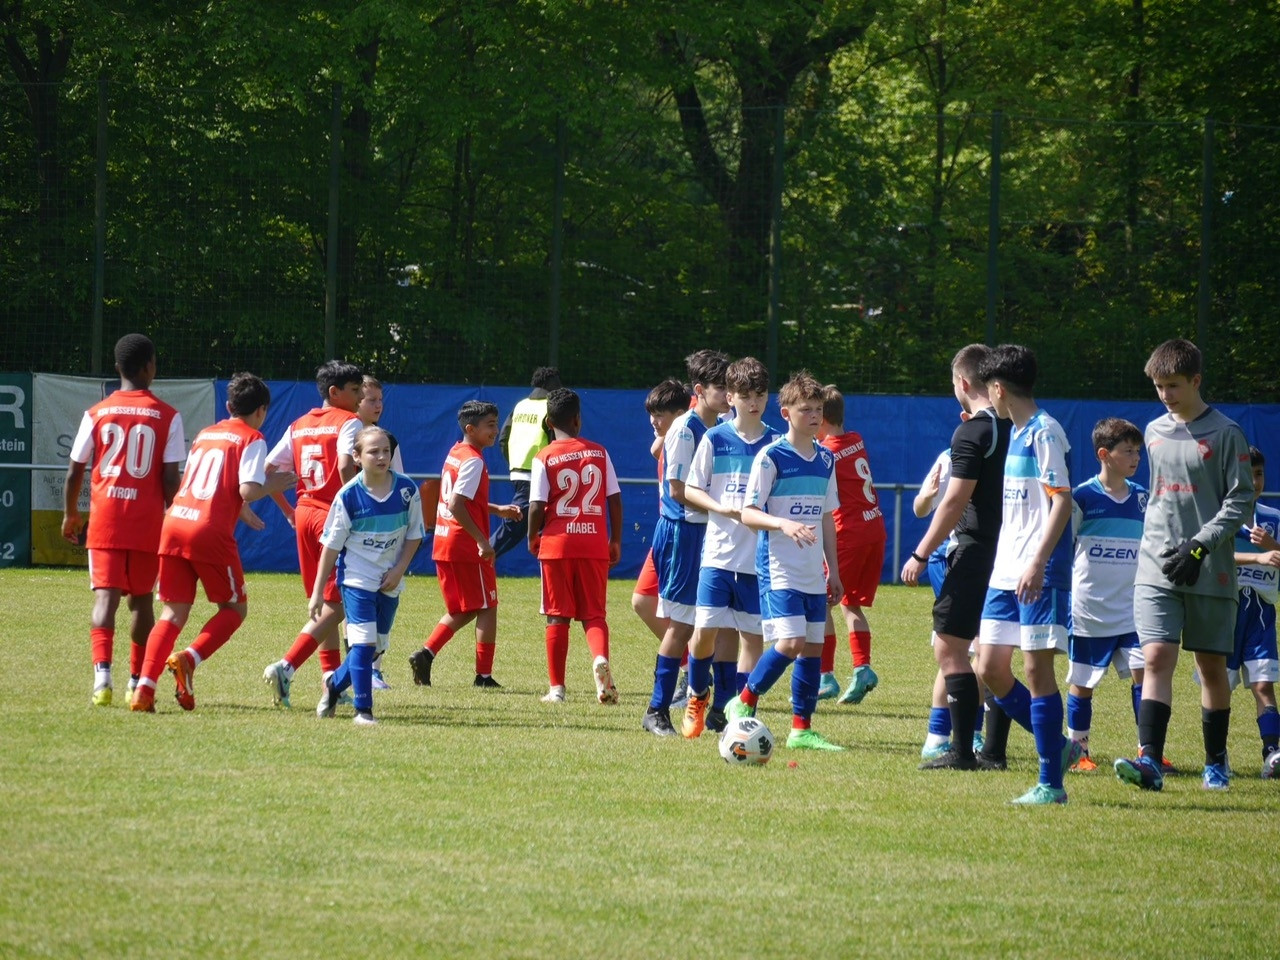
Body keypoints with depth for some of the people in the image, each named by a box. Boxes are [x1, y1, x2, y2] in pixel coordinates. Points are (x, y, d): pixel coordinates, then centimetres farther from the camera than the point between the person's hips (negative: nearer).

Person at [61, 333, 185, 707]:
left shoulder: (97, 414, 3)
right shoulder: (167, 417, -1)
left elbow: (75, 472, 5)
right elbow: (170, 479, -6)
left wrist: (70, 515, 19)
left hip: (105, 520, 0)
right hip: (148, 522, 0)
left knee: (106, 596, -6)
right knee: (141, 598, 15)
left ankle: (102, 672, -27)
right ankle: (137, 682, 19)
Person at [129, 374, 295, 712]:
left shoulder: (204, 435, 23)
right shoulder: (251, 439, 3)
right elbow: (248, 491, -10)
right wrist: (275, 484, 10)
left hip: (173, 523, 6)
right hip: (210, 532, -6)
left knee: (173, 613, 7)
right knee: (235, 608, 12)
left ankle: (144, 687, -9)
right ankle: (189, 659, -11)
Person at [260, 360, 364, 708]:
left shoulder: (299, 426, 13)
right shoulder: (348, 422, -7)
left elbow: (267, 470, 11)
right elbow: (346, 466, -23)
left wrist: (287, 509, 18)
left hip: (305, 515, 7)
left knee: (322, 603, 16)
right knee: (336, 604, -5)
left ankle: (332, 680, 16)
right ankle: (286, 667, -20)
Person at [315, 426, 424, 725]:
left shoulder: (406, 490, -5)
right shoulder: (349, 496, -12)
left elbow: (415, 534, 7)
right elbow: (331, 545, -6)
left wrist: (399, 570, -7)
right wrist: (317, 592, -5)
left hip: (390, 584, 4)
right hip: (356, 578, -4)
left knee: (375, 647, 11)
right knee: (363, 643, -13)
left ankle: (334, 683, 35)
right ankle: (363, 709, -3)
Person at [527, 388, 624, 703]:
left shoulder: (545, 458, -4)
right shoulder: (599, 453, 4)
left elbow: (537, 506, -9)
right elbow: (615, 500, 4)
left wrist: (533, 538, 8)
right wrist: (616, 541, 14)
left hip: (557, 544, -2)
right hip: (595, 544, 2)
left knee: (558, 616, 7)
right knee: (594, 614, 7)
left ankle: (556, 687, 7)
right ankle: (600, 658, -23)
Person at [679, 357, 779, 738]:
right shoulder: (714, 439, 2)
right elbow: (691, 490, 5)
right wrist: (721, 508, -11)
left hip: (760, 558, 1)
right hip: (718, 552, -1)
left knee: (753, 633, 0)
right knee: (706, 630, -5)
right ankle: (697, 696, 19)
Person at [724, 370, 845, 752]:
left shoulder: (826, 460, 11)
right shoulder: (771, 457, -8)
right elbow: (748, 513, -11)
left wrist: (833, 569, 17)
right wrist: (784, 524, -28)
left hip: (814, 574, 7)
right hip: (779, 570, -7)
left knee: (813, 648, 5)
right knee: (790, 642, -17)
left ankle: (801, 728, 12)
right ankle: (744, 702, 2)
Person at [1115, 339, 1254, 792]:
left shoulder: (1224, 433, -4)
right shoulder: (1155, 432, 12)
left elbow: (1241, 499, -6)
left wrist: (1200, 544, -15)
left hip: (1211, 572, -3)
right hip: (1157, 569, 3)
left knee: (1212, 665, 6)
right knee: (1156, 659, -11)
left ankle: (1216, 763, 19)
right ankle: (1149, 761, -21)